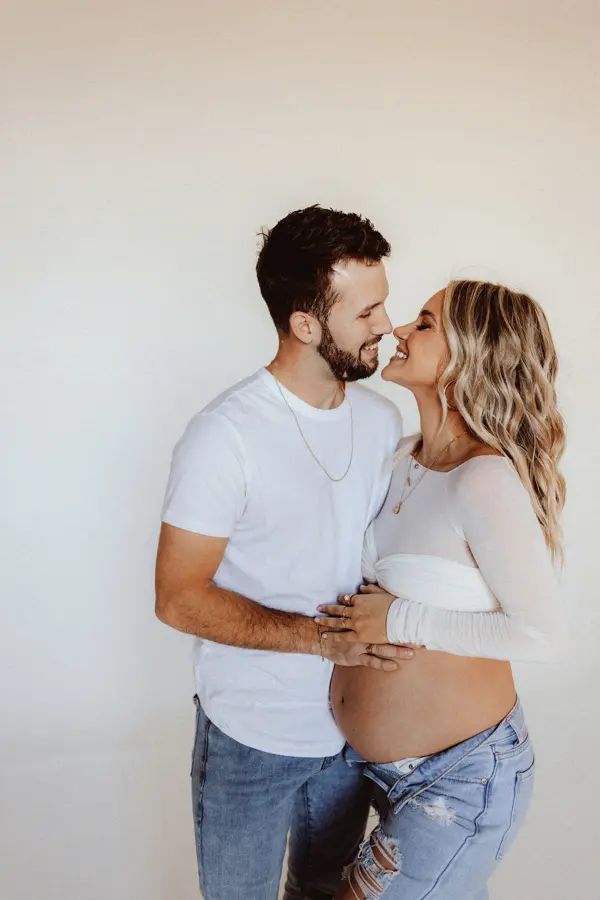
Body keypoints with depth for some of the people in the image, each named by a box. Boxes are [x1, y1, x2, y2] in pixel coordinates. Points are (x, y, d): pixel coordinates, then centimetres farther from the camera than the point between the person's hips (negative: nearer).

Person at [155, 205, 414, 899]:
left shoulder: (384, 419, -2)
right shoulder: (226, 435, -21)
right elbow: (178, 598, -19)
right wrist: (322, 636, -26)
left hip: (351, 726, 5)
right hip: (250, 739, -5)